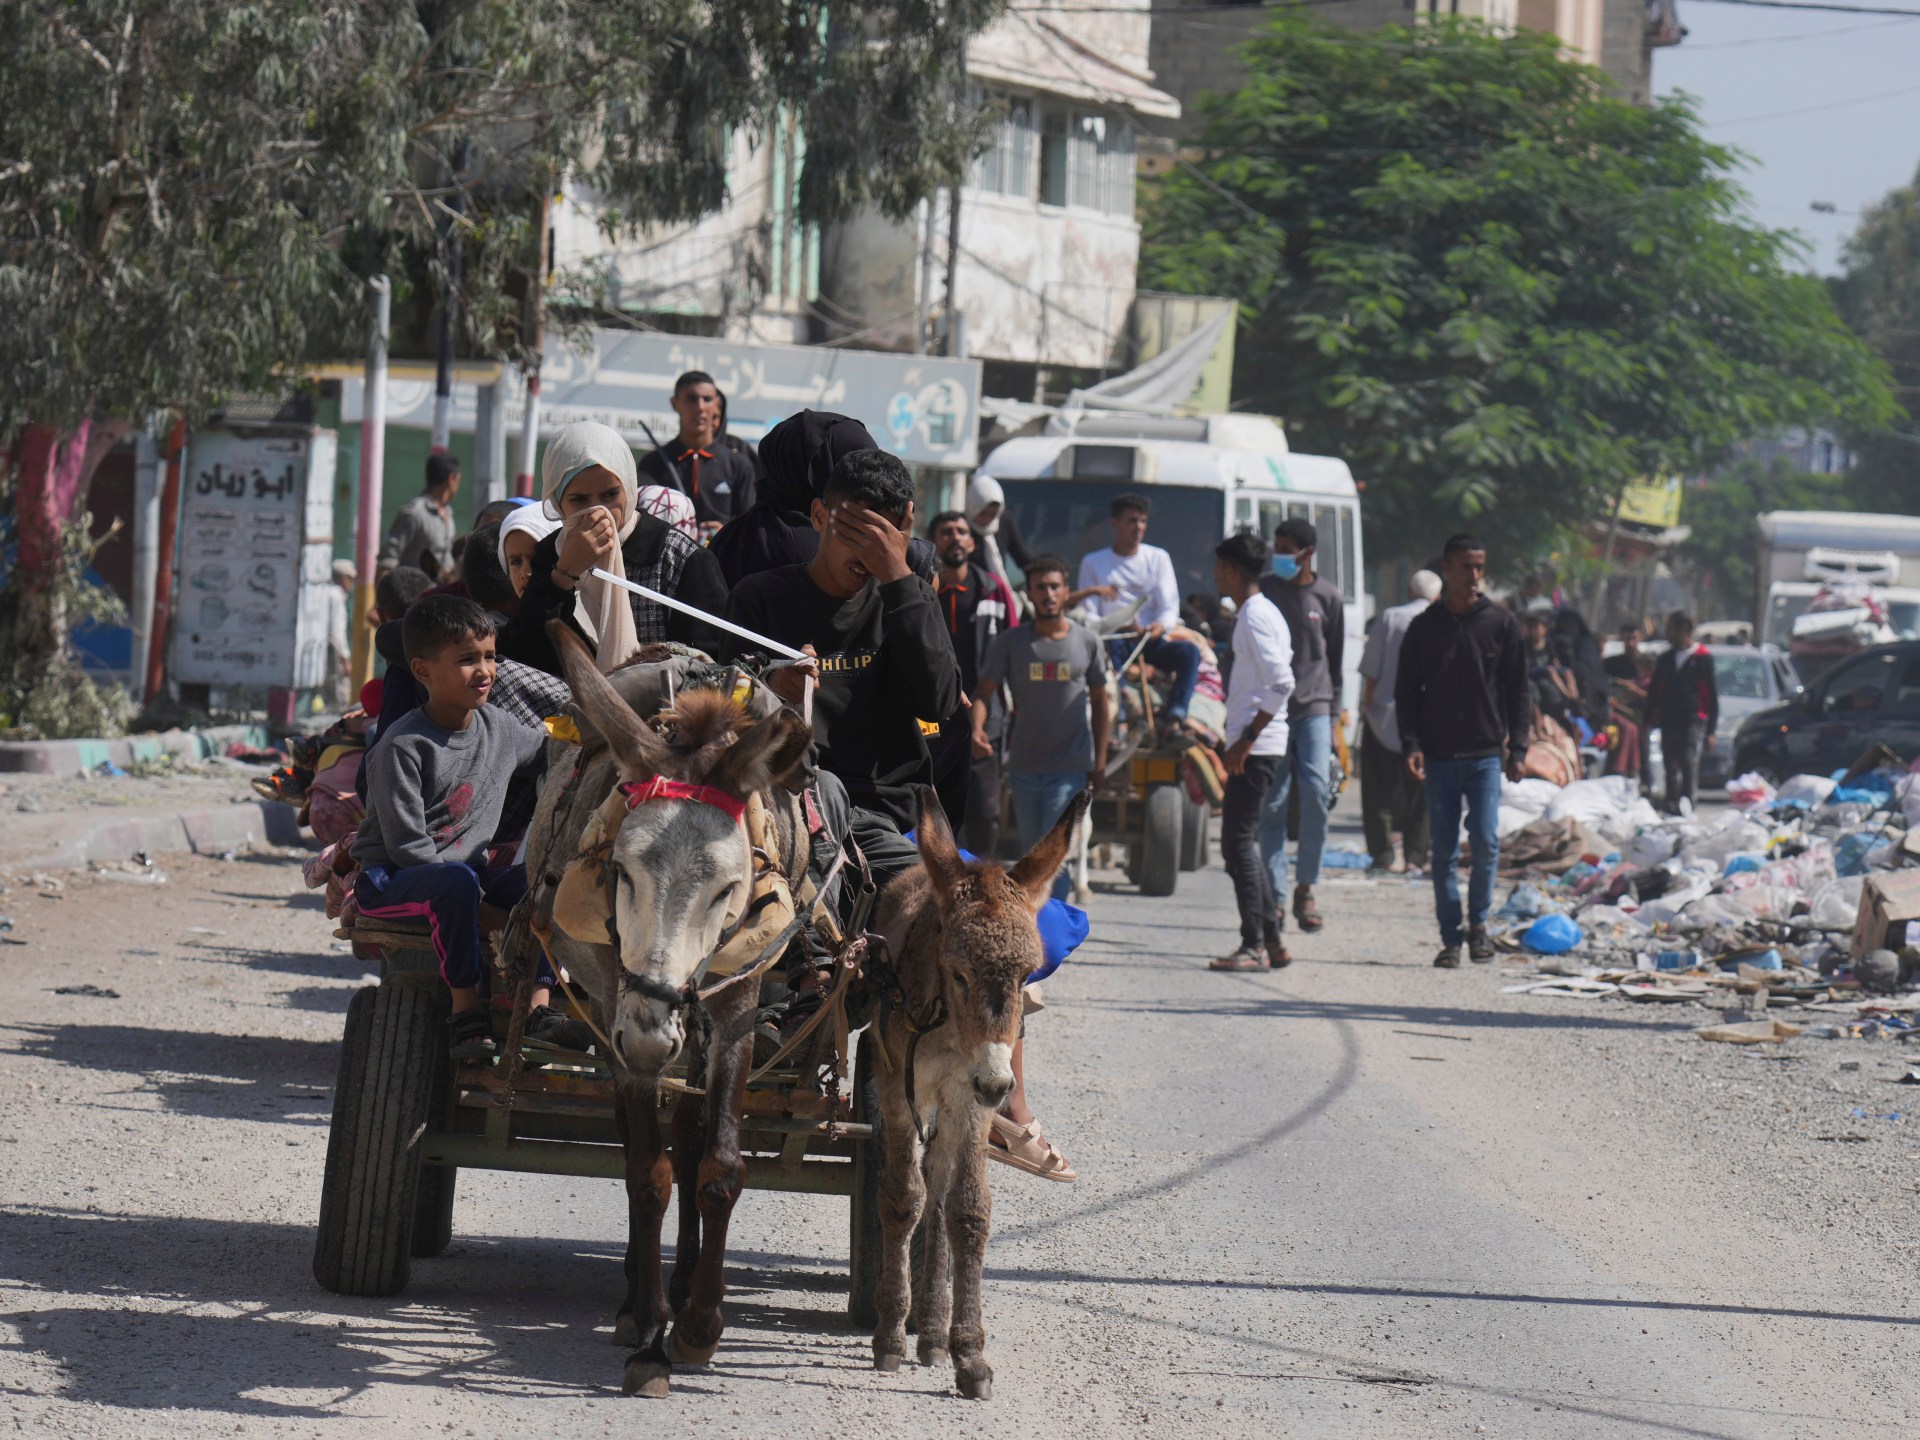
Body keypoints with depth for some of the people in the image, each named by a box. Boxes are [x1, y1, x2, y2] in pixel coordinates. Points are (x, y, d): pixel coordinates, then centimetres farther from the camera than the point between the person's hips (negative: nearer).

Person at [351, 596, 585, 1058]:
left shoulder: (500, 730, 5)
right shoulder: (402, 749, -17)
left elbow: (549, 747, 28)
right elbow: (407, 847, -21)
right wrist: (480, 909, -24)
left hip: (471, 870, 7)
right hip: (390, 882, -7)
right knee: (457, 882, -37)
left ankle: (537, 1009, -20)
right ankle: (467, 1014, -28)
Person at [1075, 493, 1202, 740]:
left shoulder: (1158, 558, 16)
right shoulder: (1093, 563, 12)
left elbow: (1170, 608, 6)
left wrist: (1160, 626, -19)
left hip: (1150, 641, 2)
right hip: (1113, 640, -2)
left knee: (1189, 653, -29)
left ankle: (1172, 720, -44)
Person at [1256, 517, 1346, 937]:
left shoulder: (1328, 596, 6)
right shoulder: (1263, 590, 6)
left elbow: (1336, 657, 12)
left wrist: (1334, 711, 7)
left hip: (1314, 709, 0)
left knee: (1316, 792, -14)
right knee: (1272, 804, -2)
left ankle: (1305, 888, 1)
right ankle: (1275, 898, 2)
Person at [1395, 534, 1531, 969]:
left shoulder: (1501, 623, 5)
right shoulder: (1424, 627, 6)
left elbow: (1518, 690, 7)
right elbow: (1407, 692, 8)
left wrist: (1517, 746, -2)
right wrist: (1411, 744, -6)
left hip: (1486, 754, -1)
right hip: (1438, 756, 1)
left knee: (1485, 841, -10)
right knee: (1444, 850, 1)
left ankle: (1478, 923, 11)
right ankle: (1451, 938, 8)